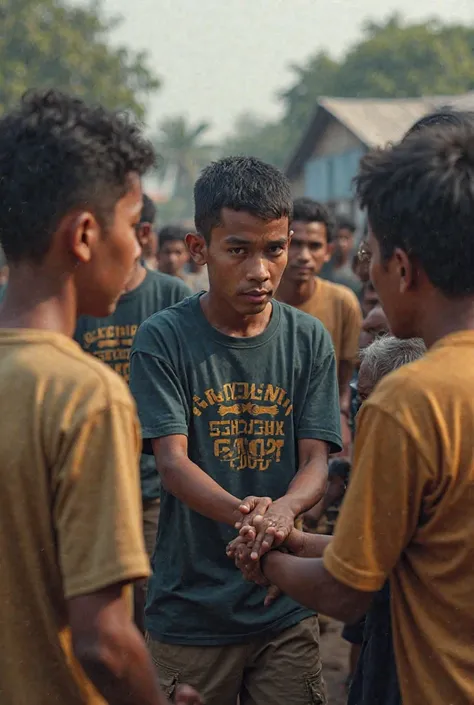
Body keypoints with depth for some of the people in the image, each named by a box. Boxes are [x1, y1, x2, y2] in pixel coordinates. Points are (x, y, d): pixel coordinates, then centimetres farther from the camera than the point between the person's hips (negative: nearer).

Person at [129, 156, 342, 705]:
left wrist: (285, 508, -28)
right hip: (191, 611, -2)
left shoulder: (309, 340, 1)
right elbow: (172, 461, -16)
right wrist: (242, 512, -36)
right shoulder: (163, 340, -8)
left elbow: (316, 460, -4)